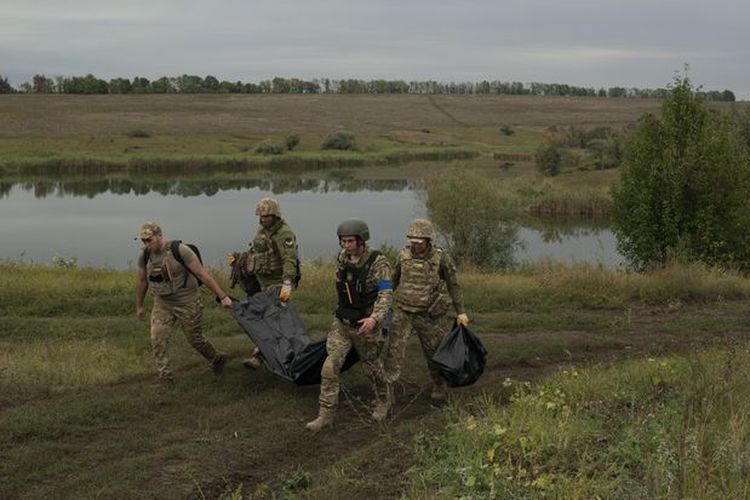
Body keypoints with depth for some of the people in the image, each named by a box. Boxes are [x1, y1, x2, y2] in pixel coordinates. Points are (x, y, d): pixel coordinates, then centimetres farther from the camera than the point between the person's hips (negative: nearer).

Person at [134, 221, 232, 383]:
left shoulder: (180, 250, -22)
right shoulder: (145, 256, -6)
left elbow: (202, 274, -20)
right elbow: (142, 281, 10)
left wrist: (222, 296, -22)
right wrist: (139, 306, 18)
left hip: (187, 303, -4)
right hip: (162, 304, 4)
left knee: (195, 339, 7)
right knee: (157, 338, -10)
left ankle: (217, 360, 35)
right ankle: (164, 377, -2)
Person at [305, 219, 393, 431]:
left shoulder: (378, 262, -18)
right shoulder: (342, 258, -1)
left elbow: (386, 294, -26)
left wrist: (375, 318, -41)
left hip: (366, 324, -4)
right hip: (342, 323, 4)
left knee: (372, 366, 14)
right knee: (330, 367, -5)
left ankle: (383, 400, 41)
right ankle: (326, 414, 2)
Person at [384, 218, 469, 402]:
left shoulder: (441, 258, -11)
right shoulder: (404, 255, -3)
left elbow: (453, 285, -2)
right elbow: (394, 280, 13)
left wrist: (461, 312, -2)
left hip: (428, 315, -2)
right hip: (403, 312, 2)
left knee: (434, 351, 11)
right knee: (394, 348, -9)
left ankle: (439, 385, 32)